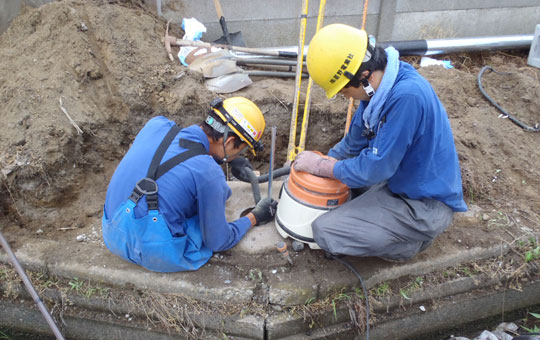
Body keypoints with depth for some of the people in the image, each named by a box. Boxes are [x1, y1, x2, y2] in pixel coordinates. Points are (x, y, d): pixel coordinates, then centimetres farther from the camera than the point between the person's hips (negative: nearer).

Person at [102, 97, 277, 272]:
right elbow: (218, 242, -9)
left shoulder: (156, 125, -6)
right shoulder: (209, 173, -23)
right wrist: (254, 217, 7)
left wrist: (226, 160, 22)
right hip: (156, 256, -6)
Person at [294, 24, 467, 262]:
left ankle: (410, 240, 2)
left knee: (325, 231, -19)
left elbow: (377, 168, -27)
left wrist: (321, 166, -14)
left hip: (426, 205, -9)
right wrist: (326, 161, 6)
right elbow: (356, 140, 12)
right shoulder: (379, 82, -3)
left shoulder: (406, 96, -32)